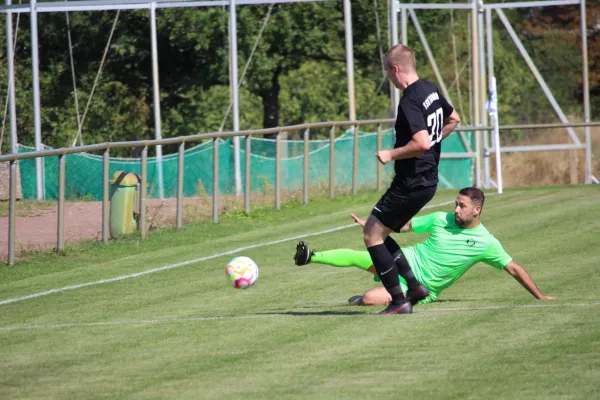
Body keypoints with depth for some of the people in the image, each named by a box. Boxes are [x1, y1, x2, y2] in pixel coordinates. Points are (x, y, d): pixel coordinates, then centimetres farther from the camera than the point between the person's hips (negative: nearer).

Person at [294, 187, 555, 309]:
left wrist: (539, 296, -9)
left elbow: (513, 268, -6)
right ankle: (312, 257, 4)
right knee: (358, 257, -15)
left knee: (370, 299, -25)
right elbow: (406, 225, 10)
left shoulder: (486, 244, -11)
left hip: (423, 290, -3)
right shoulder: (441, 220, -1)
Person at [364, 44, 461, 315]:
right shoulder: (430, 90, 10)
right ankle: (414, 286, 13)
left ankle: (399, 300, -3)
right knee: (378, 233, 17)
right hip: (428, 180, 10)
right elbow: (453, 120, 26)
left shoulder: (409, 101, -21)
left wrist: (391, 155, -17)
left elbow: (422, 143, -30)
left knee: (372, 233, -2)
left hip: (411, 184, -10)